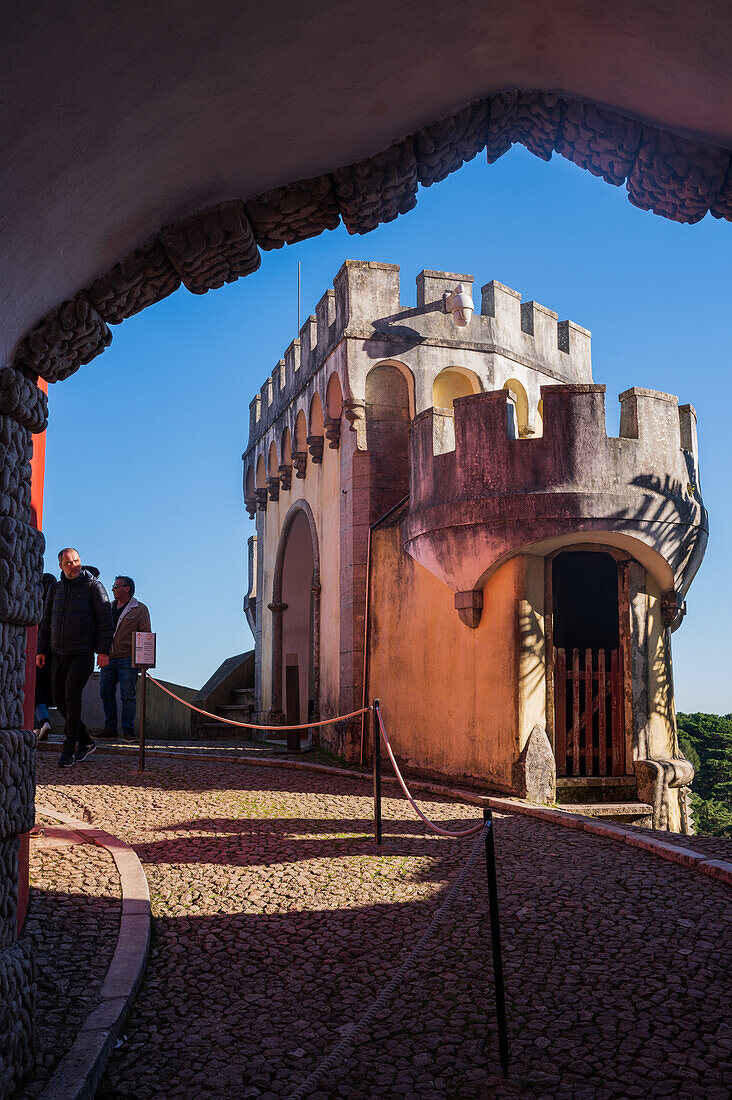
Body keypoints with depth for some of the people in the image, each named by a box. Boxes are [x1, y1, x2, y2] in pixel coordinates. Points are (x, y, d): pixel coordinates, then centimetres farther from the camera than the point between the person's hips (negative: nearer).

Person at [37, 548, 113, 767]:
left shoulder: (93, 586, -2)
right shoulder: (56, 588, 13)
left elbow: (105, 619, -5)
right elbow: (46, 621, 17)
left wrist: (103, 650, -12)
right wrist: (41, 650, 10)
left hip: (83, 653, -6)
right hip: (59, 653, 6)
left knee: (72, 696, -14)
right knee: (59, 699, 5)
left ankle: (69, 749, -8)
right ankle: (85, 742, 19)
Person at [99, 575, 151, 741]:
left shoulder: (140, 609, 2)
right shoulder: (109, 608, 18)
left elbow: (146, 635, -1)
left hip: (127, 658, -5)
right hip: (108, 658, 6)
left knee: (128, 695, -6)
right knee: (106, 693, 4)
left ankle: (128, 730, -2)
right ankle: (110, 728, 12)